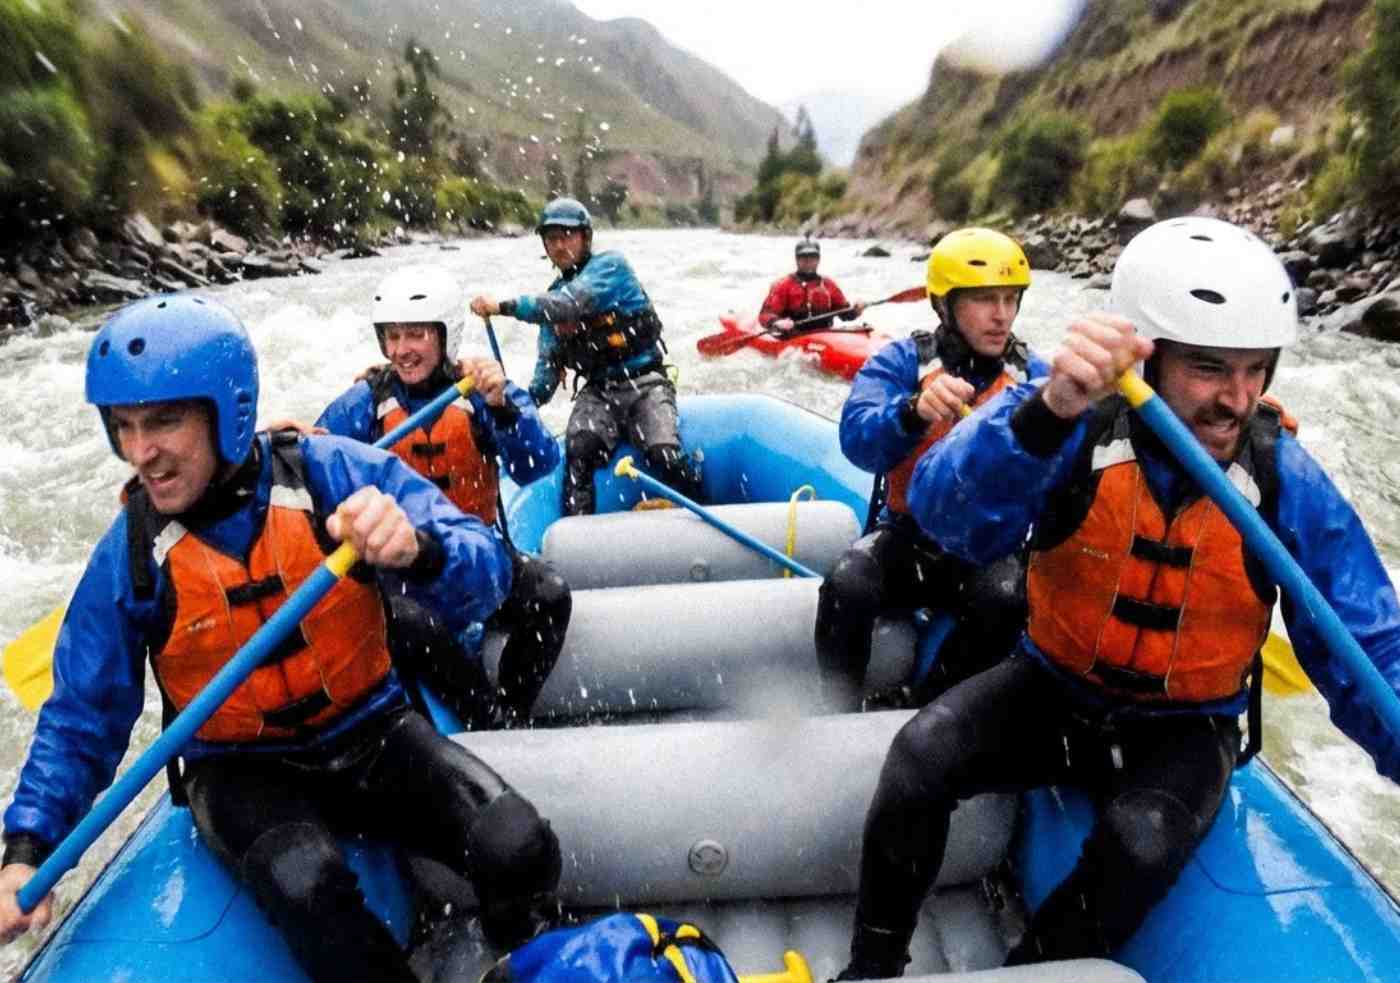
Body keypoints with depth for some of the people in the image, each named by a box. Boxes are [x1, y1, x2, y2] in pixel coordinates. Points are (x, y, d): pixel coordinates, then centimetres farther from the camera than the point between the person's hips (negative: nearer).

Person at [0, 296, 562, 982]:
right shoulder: (130, 554, -6)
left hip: (370, 733, 0)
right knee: (307, 887, -32)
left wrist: (417, 549, -43)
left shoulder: (333, 472, -14)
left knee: (519, 850, -20)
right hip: (242, 770, 1)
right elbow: (84, 716, 5)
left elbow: (488, 573, -22)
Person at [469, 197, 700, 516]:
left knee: (664, 456, -28)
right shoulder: (552, 297, 17)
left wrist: (503, 306, -25)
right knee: (579, 450, -27)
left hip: (644, 384, -4)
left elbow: (572, 304, -20)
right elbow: (549, 361, 16)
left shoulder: (610, 266, -2)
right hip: (597, 391, 4)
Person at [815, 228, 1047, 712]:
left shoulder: (1033, 376, 3)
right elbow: (858, 440, -22)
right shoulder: (901, 361, -4)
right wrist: (914, 411, -41)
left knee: (1004, 598, -30)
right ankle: (837, 714, -5)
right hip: (906, 533, -1)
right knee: (847, 586, -29)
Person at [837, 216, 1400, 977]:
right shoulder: (1075, 427, -18)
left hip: (1181, 732, 1)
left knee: (1141, 844, -28)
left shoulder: (1288, 484, -11)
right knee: (921, 756, -23)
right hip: (1052, 690, 0)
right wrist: (1048, 409, -53)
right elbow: (946, 511, -37)